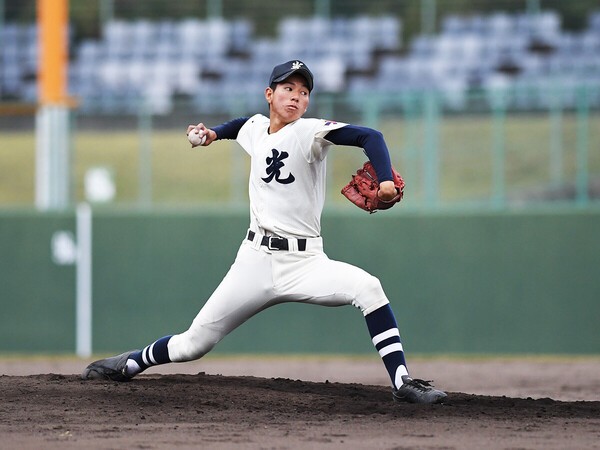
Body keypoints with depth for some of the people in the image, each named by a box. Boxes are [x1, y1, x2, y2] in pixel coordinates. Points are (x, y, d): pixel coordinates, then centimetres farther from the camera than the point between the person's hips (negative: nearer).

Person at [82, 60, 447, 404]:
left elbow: (369, 136, -22)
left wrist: (386, 180, -38)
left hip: (305, 263, -3)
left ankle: (402, 382, -27)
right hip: (256, 261, 3)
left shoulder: (309, 132, -8)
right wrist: (215, 133, 18)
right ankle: (131, 363, 31)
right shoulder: (255, 129, 9)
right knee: (194, 343, 3)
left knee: (367, 287, -31)